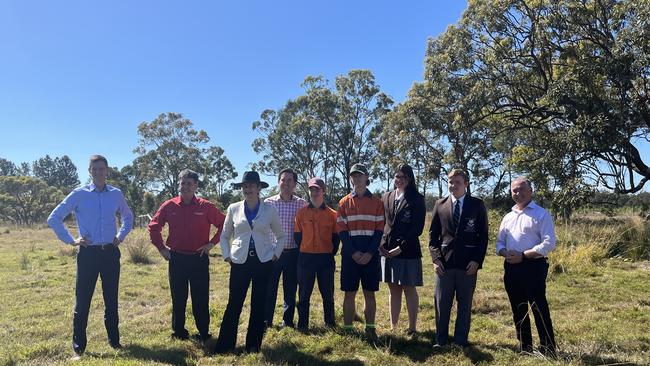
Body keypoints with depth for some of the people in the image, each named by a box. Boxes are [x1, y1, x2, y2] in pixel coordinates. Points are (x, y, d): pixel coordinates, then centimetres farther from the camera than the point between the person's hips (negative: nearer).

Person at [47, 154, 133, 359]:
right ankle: (78, 346, 15)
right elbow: (54, 219, 2)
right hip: (88, 253, -2)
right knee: (82, 301, 2)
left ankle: (114, 340, 23)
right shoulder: (79, 194, -3)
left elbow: (128, 217, 23)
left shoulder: (116, 194, 5)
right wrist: (71, 241, -3)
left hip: (111, 253, 2)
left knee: (111, 299, 11)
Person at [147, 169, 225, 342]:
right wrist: (161, 247, 5)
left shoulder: (206, 206, -5)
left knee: (201, 298, 6)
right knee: (178, 298, 12)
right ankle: (178, 331, 27)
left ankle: (204, 333, 19)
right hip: (176, 258, 1)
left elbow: (224, 225, 2)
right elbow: (153, 227, 10)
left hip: (199, 258, -1)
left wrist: (212, 243, -3)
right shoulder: (169, 206, -1)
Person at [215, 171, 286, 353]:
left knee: (259, 304, 6)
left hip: (263, 262, 0)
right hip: (240, 262, 0)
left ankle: (253, 345, 20)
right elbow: (225, 236, 13)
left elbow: (281, 235, 11)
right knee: (234, 303, 1)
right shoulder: (234, 209, 3)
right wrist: (227, 256, 2)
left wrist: (275, 254, 0)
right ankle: (225, 345, 14)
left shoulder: (270, 209, 0)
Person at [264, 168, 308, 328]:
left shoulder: (302, 204, 0)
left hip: (293, 253, 0)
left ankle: (288, 322, 24)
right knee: (269, 289, 4)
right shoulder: (268, 203, 0)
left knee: (290, 290, 10)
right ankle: (266, 322, 17)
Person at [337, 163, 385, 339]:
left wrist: (370, 253, -10)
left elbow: (379, 230, 0)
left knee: (369, 293, 8)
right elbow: (342, 230, 0)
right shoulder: (344, 202, 5)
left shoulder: (376, 202, 5)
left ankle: (370, 328, 18)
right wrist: (353, 253, -11)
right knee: (349, 293, 5)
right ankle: (347, 329, 14)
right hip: (350, 255, 0)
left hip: (371, 255, 0)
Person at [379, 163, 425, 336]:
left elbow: (418, 228, -9)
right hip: (387, 250, 4)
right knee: (394, 289, 12)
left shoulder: (417, 199, -3)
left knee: (409, 289, 4)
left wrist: (401, 247, -13)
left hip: (408, 251, -4)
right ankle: (393, 326, 20)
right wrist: (381, 244, -3)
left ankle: (412, 328, 14)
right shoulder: (386, 197, 11)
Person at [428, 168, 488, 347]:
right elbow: (433, 234, 9)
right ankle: (441, 340, 18)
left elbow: (483, 235, 2)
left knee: (465, 305, 8)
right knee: (441, 304, 5)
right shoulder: (440, 204, 7)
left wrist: (477, 260, -7)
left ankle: (461, 341, 19)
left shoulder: (477, 205, 3)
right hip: (444, 262, 1)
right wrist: (435, 258, -2)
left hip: (468, 264, -1)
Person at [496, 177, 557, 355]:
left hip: (533, 267, -6)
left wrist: (523, 255, -18)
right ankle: (525, 347, 26)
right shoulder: (508, 217, 15)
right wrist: (505, 253, -7)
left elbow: (549, 243, -13)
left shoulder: (541, 214, -5)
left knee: (539, 309, -4)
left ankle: (548, 349, 7)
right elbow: (499, 242, 17)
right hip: (511, 268, 7)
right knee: (518, 309, 13)